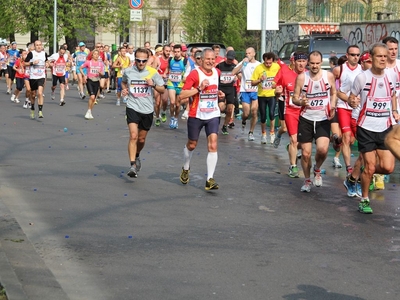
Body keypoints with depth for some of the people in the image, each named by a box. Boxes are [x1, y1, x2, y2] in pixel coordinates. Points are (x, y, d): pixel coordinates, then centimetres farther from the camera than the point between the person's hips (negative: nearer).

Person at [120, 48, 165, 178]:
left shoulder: (152, 72, -3)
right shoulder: (128, 71, -1)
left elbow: (162, 90, 3)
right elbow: (123, 82, 21)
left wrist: (153, 85, -16)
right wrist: (124, 89, 0)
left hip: (147, 110, 2)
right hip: (133, 107, -1)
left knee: (141, 139, 14)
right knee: (133, 136, -19)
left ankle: (137, 156, 44)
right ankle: (133, 165, -20)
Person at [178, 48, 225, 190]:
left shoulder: (217, 72, 5)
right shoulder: (195, 74, -13)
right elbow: (182, 95, -19)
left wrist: (219, 94, 5)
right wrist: (199, 88, -27)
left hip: (213, 115, 3)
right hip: (196, 115, -3)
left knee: (213, 145, -11)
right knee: (191, 145, 14)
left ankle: (210, 179, -10)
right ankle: (185, 168, 43)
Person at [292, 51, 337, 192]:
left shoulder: (329, 76, -2)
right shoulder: (301, 77, -5)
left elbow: (333, 93, 12)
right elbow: (295, 97, 1)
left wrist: (332, 106, -6)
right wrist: (301, 102, -21)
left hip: (323, 119, 0)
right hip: (306, 119, 0)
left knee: (323, 149, -20)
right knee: (305, 153, 2)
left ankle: (317, 170, 12)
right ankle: (307, 180, 25)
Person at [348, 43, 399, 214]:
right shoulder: (362, 77, -9)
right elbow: (351, 98, 0)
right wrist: (352, 102, -23)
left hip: (386, 128, 3)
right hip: (366, 128, -3)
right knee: (369, 167, -2)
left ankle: (367, 173, 27)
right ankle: (364, 200, 18)